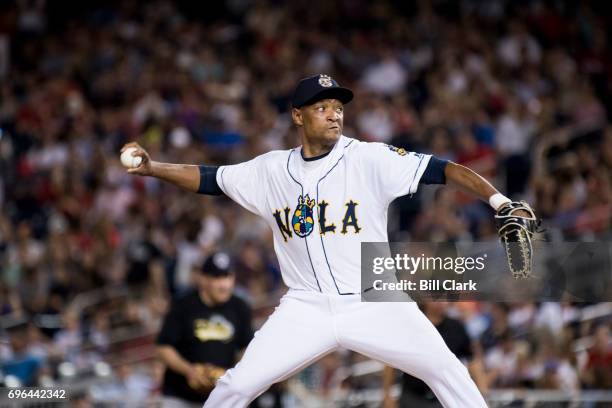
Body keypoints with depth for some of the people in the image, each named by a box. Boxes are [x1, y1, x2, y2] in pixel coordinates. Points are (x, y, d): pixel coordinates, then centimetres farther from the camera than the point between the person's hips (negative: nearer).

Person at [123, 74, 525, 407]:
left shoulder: (370, 158, -8)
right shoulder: (272, 170, 4)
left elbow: (439, 169, -15)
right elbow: (209, 179, 11)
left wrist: (498, 199, -27)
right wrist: (153, 167, -4)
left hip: (375, 304, -2)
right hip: (307, 309, 2)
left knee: (446, 370, -13)